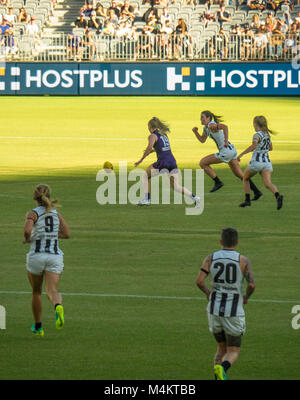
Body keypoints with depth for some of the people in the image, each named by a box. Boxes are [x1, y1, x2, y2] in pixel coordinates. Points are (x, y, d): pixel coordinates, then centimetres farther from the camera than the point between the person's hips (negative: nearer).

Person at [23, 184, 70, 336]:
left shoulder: (33, 214, -3)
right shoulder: (56, 213, 11)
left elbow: (27, 230, -21)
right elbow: (66, 234, 13)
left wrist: (26, 239, 0)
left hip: (36, 255, -2)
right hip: (55, 256, 2)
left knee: (36, 292, 17)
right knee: (52, 291, -9)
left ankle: (38, 327, 27)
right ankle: (58, 307, -44)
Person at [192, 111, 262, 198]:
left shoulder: (211, 125, -15)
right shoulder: (206, 128, 15)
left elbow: (225, 127, -30)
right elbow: (202, 140, 23)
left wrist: (226, 141, -30)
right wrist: (195, 132, 8)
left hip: (226, 151, -10)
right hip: (232, 151, 10)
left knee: (203, 163, -1)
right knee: (239, 175, 16)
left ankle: (218, 182, 4)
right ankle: (257, 192, 16)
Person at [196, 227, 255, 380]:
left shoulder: (210, 258, 0)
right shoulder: (243, 261, -6)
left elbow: (199, 281, -10)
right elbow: (251, 284, -16)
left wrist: (207, 292, 12)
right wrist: (246, 297, 6)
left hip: (214, 310, 3)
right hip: (233, 313, -3)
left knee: (221, 348, 20)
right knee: (233, 353, 7)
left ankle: (218, 380, 1)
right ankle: (222, 368, -27)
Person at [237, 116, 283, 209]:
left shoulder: (257, 135, -8)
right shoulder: (267, 134, 15)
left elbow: (253, 146, -27)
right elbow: (271, 148, 29)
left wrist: (241, 154, -24)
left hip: (256, 162, -5)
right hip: (267, 162, 5)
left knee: (245, 178, 22)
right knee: (268, 184, -12)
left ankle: (247, 200, 20)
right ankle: (278, 196, -41)